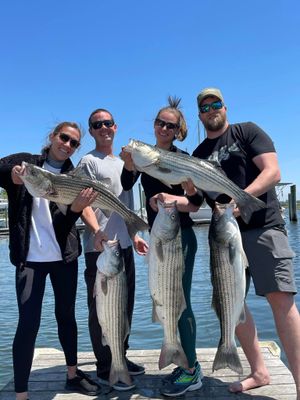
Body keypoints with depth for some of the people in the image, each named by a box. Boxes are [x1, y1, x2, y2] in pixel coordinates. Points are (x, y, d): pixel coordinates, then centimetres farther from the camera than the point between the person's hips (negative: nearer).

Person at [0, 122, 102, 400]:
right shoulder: (24, 162, 1)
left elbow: (65, 222, -6)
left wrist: (77, 207, -28)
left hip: (64, 256, 3)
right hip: (30, 258, -3)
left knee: (66, 315, 14)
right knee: (28, 323, -6)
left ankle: (73, 374, 31)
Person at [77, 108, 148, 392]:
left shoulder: (122, 163, 18)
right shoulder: (88, 161, -5)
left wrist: (134, 235, 20)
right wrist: (96, 231, -29)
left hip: (124, 245, 8)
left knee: (125, 305, 16)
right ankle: (105, 369, 15)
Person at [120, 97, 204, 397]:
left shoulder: (182, 158, -7)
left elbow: (197, 201, -12)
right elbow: (126, 185, -6)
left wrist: (173, 199, -31)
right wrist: (129, 164, -25)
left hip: (180, 237, -6)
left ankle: (192, 371, 8)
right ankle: (185, 364, 26)